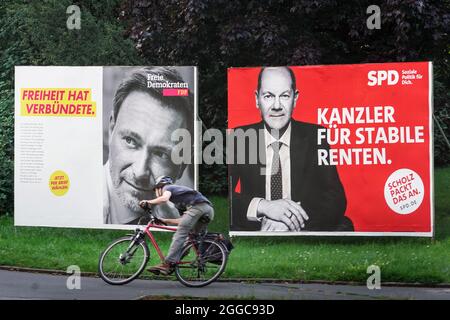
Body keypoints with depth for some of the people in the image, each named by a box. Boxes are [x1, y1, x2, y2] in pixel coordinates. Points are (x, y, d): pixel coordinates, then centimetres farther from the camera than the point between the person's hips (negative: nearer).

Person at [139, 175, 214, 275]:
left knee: (180, 235, -13)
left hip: (197, 206, -9)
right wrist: (164, 220, 40)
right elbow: (183, 220, 36)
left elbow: (164, 199, -10)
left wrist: (148, 202, 4)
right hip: (209, 210, 9)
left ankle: (168, 264, -20)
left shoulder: (167, 188, 16)